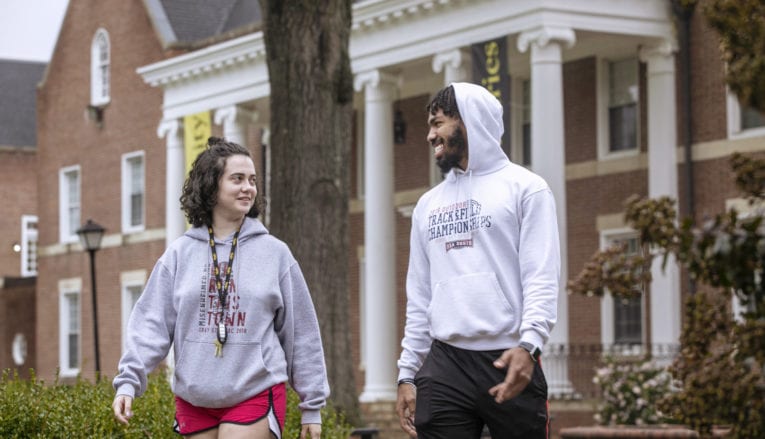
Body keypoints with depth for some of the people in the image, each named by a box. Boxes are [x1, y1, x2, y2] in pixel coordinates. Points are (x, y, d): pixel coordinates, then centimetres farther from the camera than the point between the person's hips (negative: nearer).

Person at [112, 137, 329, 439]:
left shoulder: (274, 253, 3)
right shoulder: (180, 254, 5)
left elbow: (301, 331, 6)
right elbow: (151, 323, 1)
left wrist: (312, 405, 6)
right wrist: (128, 382, -12)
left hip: (255, 397, -2)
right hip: (194, 400, 3)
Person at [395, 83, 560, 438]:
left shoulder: (525, 188, 3)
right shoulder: (428, 204, 20)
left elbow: (541, 279, -8)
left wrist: (528, 345, -23)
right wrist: (407, 372, 11)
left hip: (509, 363, -4)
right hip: (443, 366, 5)